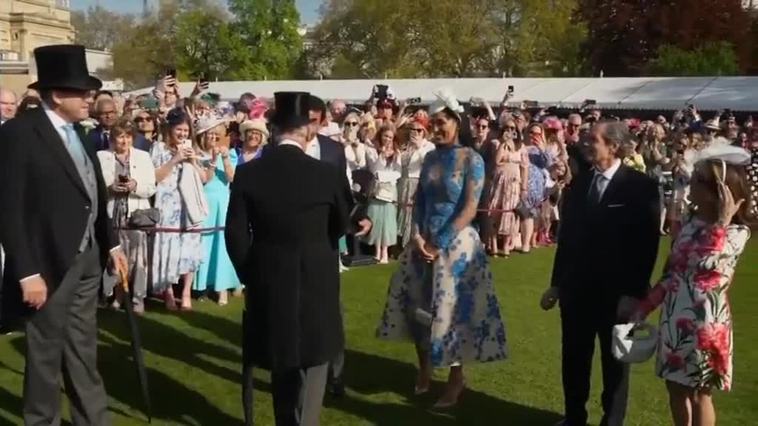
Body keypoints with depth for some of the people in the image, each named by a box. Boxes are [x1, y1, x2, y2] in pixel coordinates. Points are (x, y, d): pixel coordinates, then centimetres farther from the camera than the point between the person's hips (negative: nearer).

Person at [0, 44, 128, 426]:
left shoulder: (78, 133, 9)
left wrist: (110, 244, 14)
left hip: (86, 260, 7)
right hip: (48, 265, -7)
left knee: (83, 353, 18)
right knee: (45, 357, 9)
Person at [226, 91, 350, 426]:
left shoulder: (247, 173, -8)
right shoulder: (327, 174, -11)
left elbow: (236, 235, -6)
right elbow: (341, 226, 5)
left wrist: (251, 276, 10)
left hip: (268, 284, 3)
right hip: (316, 283, -2)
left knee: (282, 368, 21)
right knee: (311, 372, 10)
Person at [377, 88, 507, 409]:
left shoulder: (471, 159, -9)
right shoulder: (430, 157, 7)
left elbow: (469, 209, -14)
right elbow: (419, 201, 8)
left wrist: (440, 244, -16)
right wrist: (418, 236, -8)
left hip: (456, 242, -5)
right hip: (424, 242, 5)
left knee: (453, 307, 1)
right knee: (419, 305, 9)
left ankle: (456, 378, 17)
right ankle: (424, 368, 28)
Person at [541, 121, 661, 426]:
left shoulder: (641, 187, -11)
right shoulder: (579, 183, 6)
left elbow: (647, 245, -13)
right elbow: (566, 236, 9)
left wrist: (633, 293, -16)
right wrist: (557, 283, 9)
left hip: (616, 293, -5)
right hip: (576, 288, 5)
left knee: (614, 362, 13)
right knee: (573, 359, 15)